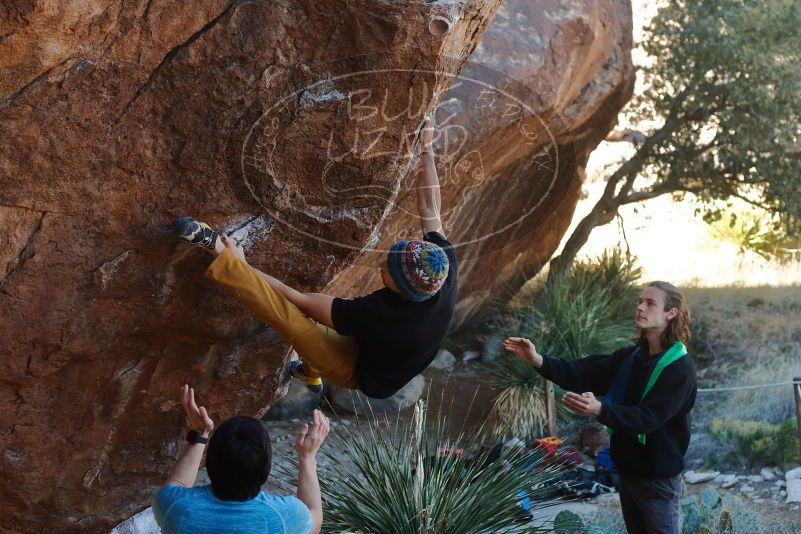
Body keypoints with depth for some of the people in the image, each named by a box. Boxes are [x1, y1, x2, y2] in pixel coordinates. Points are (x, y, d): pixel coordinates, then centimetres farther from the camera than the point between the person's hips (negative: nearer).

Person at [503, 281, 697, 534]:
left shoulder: (680, 368, -18)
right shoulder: (631, 357, 6)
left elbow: (647, 417, -27)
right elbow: (582, 374, -1)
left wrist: (599, 410, -42)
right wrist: (538, 360, -16)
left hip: (658, 478, -8)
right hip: (628, 471, 8)